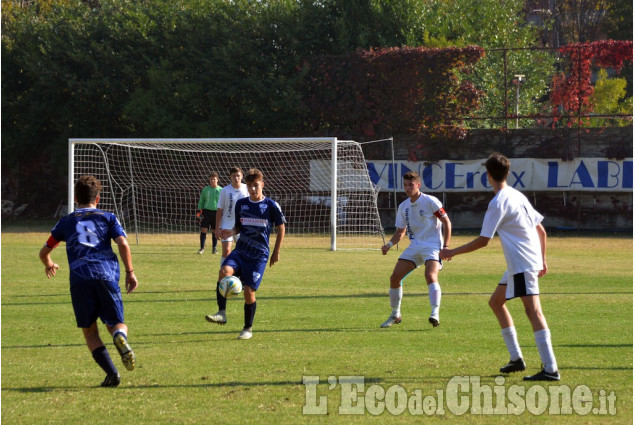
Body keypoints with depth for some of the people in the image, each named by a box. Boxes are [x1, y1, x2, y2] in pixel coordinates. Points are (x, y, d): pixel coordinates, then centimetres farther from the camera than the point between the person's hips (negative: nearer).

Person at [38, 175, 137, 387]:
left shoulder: (66, 222, 21)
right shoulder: (108, 218, 18)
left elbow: (44, 252, 28)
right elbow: (123, 244, 2)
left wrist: (49, 265, 49)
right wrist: (130, 272, 11)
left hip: (80, 279, 0)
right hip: (107, 274, 0)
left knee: (89, 331, 10)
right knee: (116, 323, 11)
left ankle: (111, 373, -10)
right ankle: (120, 338, -29)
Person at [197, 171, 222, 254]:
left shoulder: (220, 190, 3)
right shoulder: (205, 189, 6)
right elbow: (201, 201, 12)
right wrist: (199, 211, 3)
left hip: (216, 212, -1)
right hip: (206, 211, 1)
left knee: (215, 231, 3)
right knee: (203, 229, -5)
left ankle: (214, 248, 13)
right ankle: (202, 248, 2)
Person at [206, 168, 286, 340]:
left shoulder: (271, 206, -3)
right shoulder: (241, 204, 8)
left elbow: (281, 228, 7)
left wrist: (276, 251, 7)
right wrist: (231, 232, -4)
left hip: (259, 255, -3)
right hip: (241, 250, 3)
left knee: (249, 290, -8)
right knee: (224, 271, -27)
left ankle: (248, 328, 11)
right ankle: (221, 314, -25)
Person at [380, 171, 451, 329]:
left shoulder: (430, 202, -9)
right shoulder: (403, 207, 9)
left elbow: (446, 222, -4)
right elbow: (400, 231, 17)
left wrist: (446, 246, -11)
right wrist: (389, 244, -2)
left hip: (432, 246, -6)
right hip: (414, 246, 6)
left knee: (431, 276, -30)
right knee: (395, 278, -2)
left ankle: (435, 314, -35)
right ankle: (395, 315, 15)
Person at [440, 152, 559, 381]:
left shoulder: (498, 202, -12)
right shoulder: (517, 196, 15)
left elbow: (483, 240, -13)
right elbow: (541, 230, 17)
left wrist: (453, 252, -4)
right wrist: (543, 260, 24)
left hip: (522, 263, -10)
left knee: (533, 311, -15)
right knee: (496, 302, 20)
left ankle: (551, 369, -22)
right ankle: (516, 358, 20)